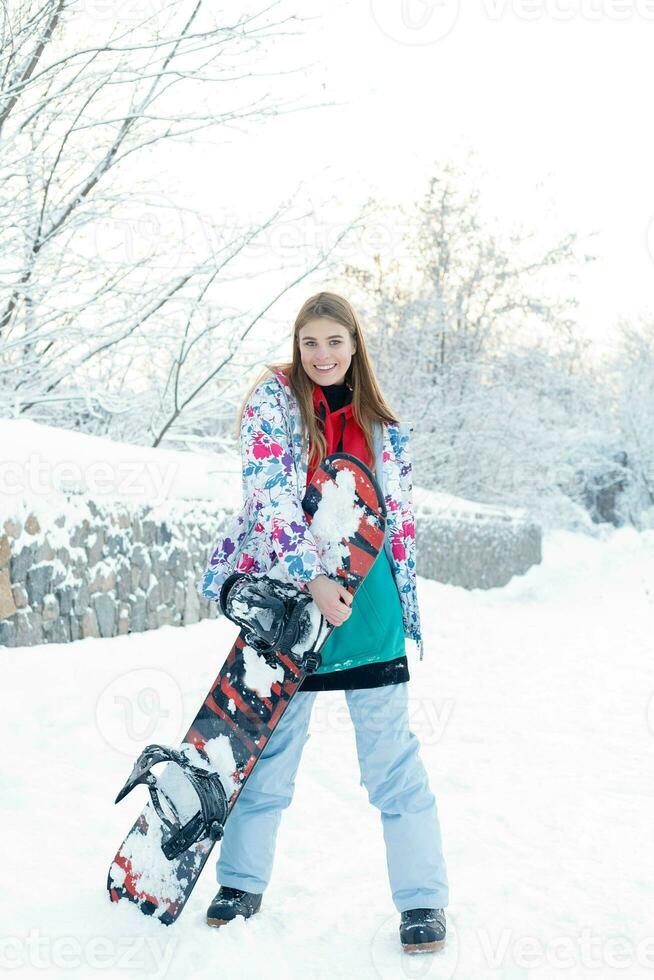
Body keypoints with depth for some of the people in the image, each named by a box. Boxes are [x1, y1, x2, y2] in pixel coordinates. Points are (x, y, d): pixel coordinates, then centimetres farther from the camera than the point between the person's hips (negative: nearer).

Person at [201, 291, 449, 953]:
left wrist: (407, 606, 11)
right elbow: (271, 495, -13)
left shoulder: (381, 423, 11)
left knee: (391, 750, 1)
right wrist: (313, 579, -23)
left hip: (366, 601, 2)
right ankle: (243, 882, 27)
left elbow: (400, 516, 15)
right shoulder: (272, 399, 0)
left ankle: (423, 900, 11)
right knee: (269, 744, 8)